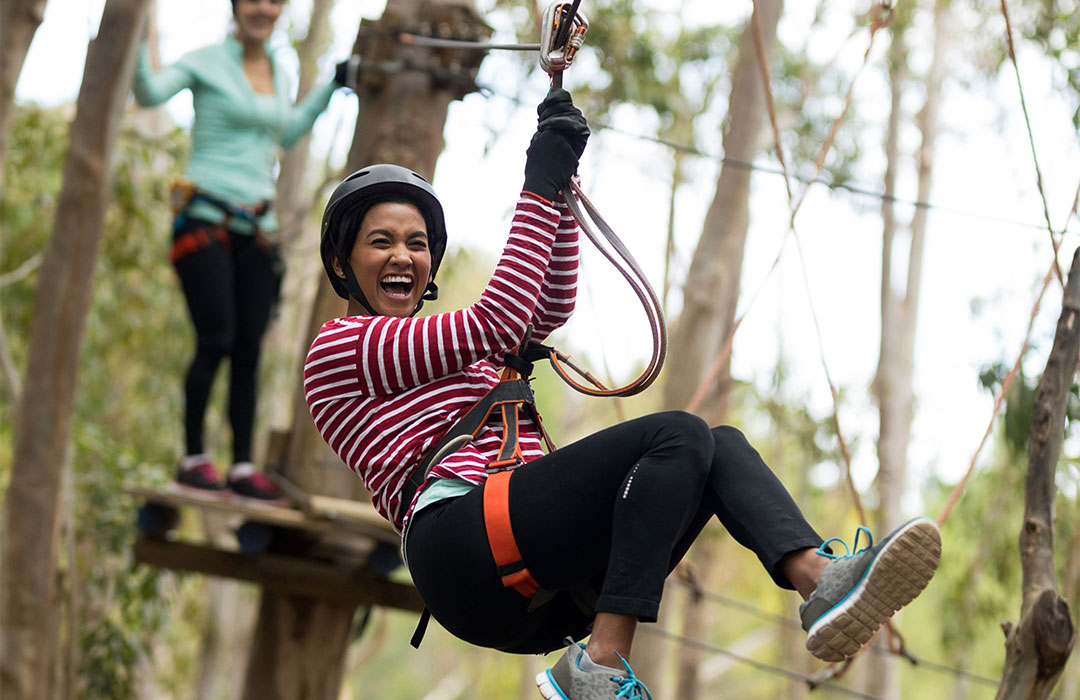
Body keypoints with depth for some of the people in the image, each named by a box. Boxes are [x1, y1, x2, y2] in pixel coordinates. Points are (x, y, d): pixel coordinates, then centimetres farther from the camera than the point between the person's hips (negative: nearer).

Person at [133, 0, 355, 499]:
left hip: (256, 227, 5)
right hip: (206, 218, -5)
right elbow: (148, 93, -15)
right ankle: (193, 458, -4)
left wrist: (331, 88, 29)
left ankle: (243, 466, 1)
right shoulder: (208, 63, -2)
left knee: (249, 349, 0)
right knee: (216, 340, -13)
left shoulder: (280, 75, 16)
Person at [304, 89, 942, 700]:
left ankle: (822, 580, -30)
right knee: (680, 436, -21)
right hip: (464, 543, -8)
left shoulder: (446, 348, 34)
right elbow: (495, 322, -3)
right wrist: (539, 191, 0)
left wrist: (561, 178, 17)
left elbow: (551, 306, 25)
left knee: (722, 447, -4)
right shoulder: (340, 347, 8)